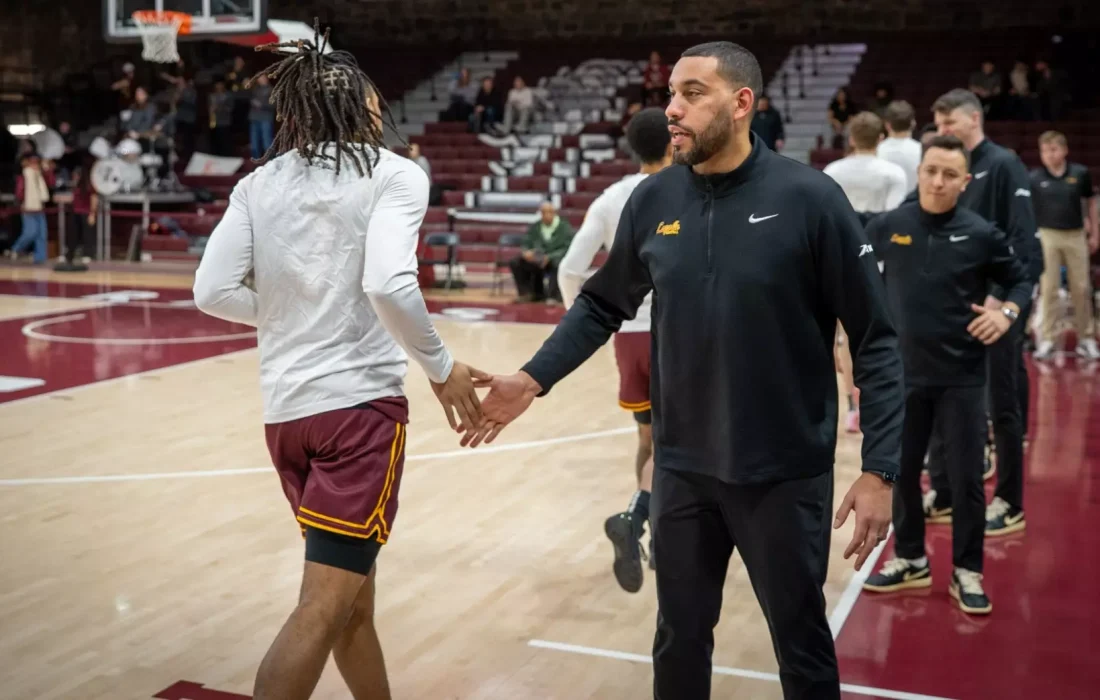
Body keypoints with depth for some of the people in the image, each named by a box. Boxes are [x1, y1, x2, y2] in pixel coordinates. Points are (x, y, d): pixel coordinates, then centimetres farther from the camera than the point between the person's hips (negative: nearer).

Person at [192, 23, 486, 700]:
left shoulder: (259, 183, 8)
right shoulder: (393, 173, -5)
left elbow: (213, 292, 0)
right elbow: (388, 284, -20)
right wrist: (442, 369, -7)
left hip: (285, 409, 6)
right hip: (362, 402, -6)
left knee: (352, 589, 21)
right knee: (325, 607, -3)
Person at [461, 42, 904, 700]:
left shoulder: (810, 198, -13)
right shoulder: (653, 200, -2)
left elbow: (876, 339, -10)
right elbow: (603, 304, 12)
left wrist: (880, 469, -14)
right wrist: (533, 379, 1)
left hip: (785, 473, -3)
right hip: (682, 470, 4)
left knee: (801, 641, 14)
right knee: (680, 639, 18)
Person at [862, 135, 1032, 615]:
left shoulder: (981, 234, -5)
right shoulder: (888, 227, -3)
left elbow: (1020, 280, 6)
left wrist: (1008, 311, -13)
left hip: (962, 377, -1)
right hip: (902, 373, 2)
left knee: (966, 478, 4)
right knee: (901, 472, 12)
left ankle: (967, 572, 20)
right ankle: (911, 561, 30)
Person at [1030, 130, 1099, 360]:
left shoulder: (1080, 173, -2)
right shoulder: (1034, 178, -7)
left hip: (1076, 235, 2)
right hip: (1047, 236, -1)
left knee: (1081, 289, 7)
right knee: (1048, 289, 2)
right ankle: (1046, 339, 8)